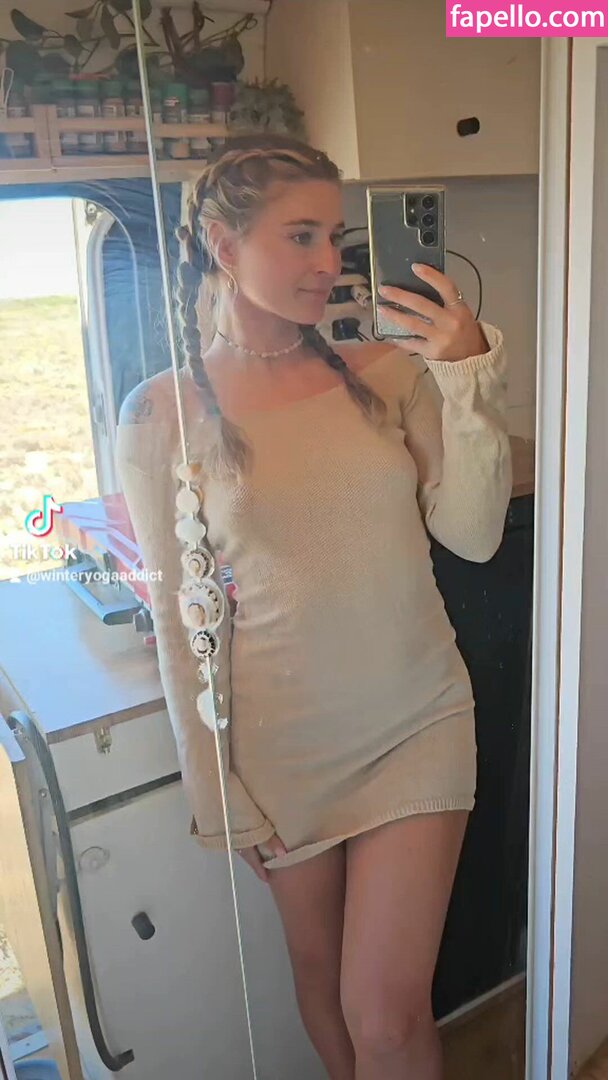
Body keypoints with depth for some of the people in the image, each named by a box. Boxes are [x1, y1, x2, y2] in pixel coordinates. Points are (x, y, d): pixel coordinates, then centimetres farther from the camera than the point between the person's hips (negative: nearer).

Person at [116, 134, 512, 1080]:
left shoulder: (386, 373, -4)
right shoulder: (161, 415, -9)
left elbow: (473, 535, -8)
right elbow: (178, 618, -5)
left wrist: (473, 379, -18)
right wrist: (220, 796, -1)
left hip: (416, 726, 1)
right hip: (283, 746, 0)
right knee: (321, 975, 23)